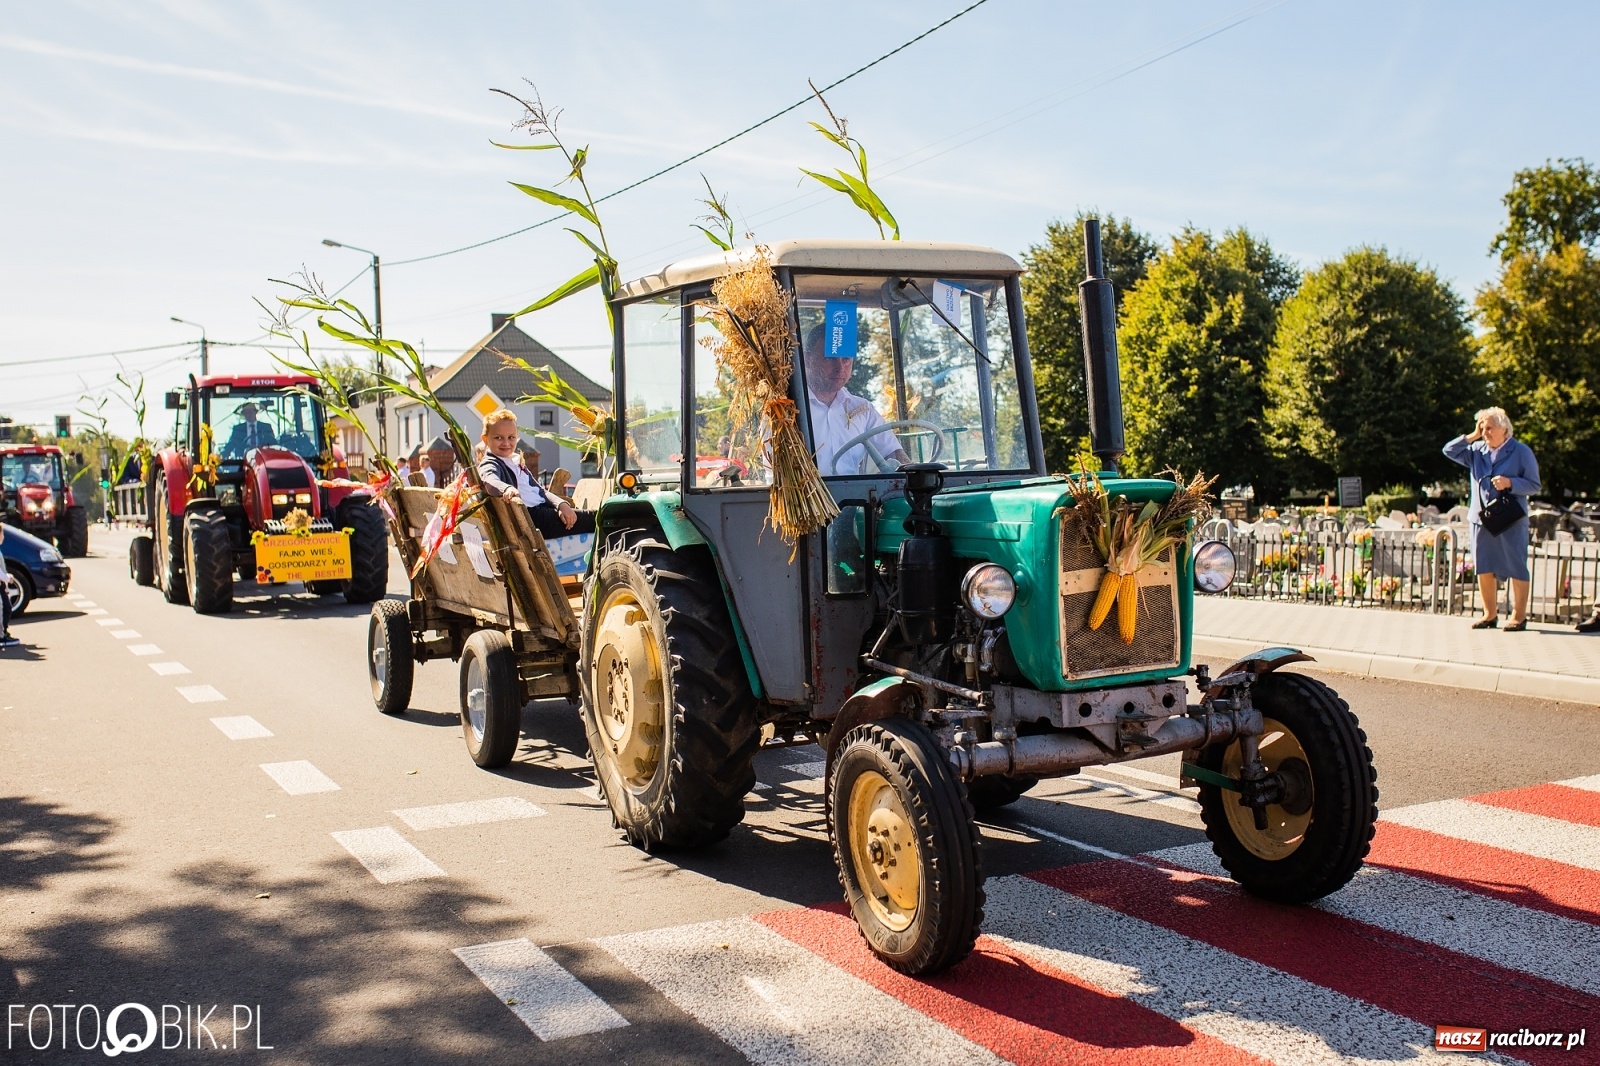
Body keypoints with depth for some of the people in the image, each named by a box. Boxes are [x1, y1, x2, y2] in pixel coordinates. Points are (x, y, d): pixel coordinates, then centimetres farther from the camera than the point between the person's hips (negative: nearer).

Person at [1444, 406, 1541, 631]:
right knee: (1483, 569, 6)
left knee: (1516, 569, -1)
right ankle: (1490, 614, 16)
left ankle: (1519, 616, 7)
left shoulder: (1521, 452, -2)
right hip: (1481, 518, 4)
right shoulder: (1477, 451, 11)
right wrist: (1472, 437, 0)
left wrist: (1510, 483, -19)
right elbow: (1449, 451, 6)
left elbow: (1534, 485, -3)